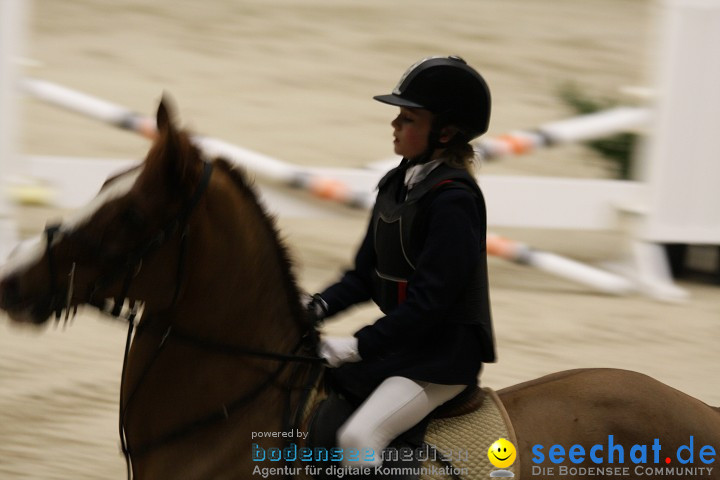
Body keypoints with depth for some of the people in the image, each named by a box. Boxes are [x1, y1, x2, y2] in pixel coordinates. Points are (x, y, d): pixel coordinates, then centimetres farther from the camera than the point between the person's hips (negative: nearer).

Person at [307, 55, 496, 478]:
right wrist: (318, 308, -4)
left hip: (443, 357, -10)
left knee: (358, 436, -28)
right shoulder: (397, 186, 9)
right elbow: (365, 276, 13)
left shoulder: (453, 199, -18)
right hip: (401, 345, 10)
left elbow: (429, 301, -22)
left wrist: (360, 346, -22)